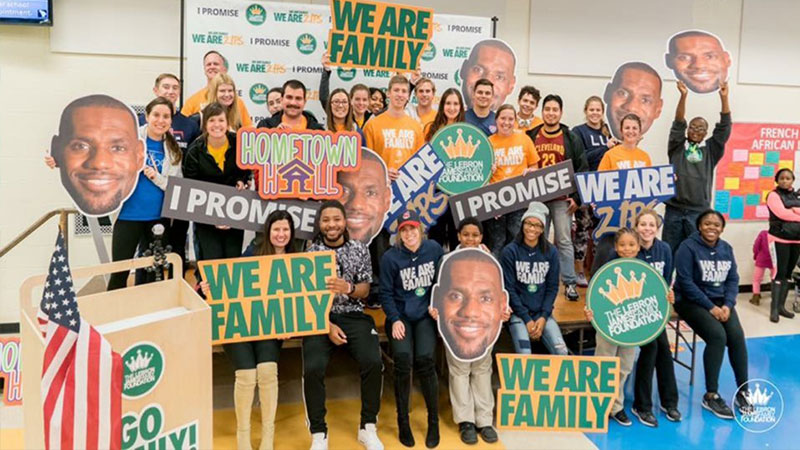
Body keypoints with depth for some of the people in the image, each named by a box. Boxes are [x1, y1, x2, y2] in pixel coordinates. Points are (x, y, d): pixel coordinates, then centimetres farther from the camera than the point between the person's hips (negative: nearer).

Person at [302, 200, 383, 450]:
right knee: (313, 369, -26)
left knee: (373, 362, -24)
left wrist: (348, 288, -18)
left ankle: (368, 427, -3)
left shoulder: (359, 249, 7)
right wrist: (327, 325, -15)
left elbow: (365, 291, 6)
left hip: (353, 316, 1)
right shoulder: (310, 252, 2)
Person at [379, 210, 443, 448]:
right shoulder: (390, 257, -6)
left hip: (425, 314, 1)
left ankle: (433, 422, 0)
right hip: (401, 315, 0)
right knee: (403, 359, -22)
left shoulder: (435, 249, -1)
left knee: (425, 359, -20)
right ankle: (403, 422, -1)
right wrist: (395, 320, -11)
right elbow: (386, 293, -2)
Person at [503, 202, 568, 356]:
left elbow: (552, 287, 5)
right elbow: (509, 288, -6)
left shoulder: (551, 252, 4)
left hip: (542, 313, 3)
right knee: (525, 356, -22)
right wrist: (527, 319, -11)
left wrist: (543, 317, -8)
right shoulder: (510, 251, -5)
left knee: (562, 352, -15)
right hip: (518, 313, -3)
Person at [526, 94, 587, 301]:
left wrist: (576, 197, -4)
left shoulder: (571, 138, 6)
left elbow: (582, 169, 4)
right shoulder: (531, 137, 7)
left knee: (564, 240, 0)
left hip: (562, 199, -1)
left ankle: (570, 283, 6)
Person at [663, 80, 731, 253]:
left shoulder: (711, 150, 10)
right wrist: (683, 96, -15)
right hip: (674, 209, -1)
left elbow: (724, 127, 2)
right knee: (670, 251, 4)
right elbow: (678, 124, -3)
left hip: (699, 211, 1)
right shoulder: (677, 147, 8)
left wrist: (724, 98, -8)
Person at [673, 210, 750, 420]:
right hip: (691, 301, -5)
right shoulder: (688, 247, -8)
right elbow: (686, 282, -14)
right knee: (717, 335, -25)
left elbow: (733, 280, 8)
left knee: (737, 335, -19)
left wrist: (727, 305, -9)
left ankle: (743, 391, -4)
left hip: (720, 301, 5)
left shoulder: (726, 249, 10)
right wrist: (710, 307, -17)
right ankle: (711, 395, -14)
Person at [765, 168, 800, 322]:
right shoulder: (774, 195, -4)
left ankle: (781, 306, 13)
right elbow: (782, 214, -17)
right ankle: (774, 308, -5)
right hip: (780, 239, -6)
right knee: (779, 273, -9)